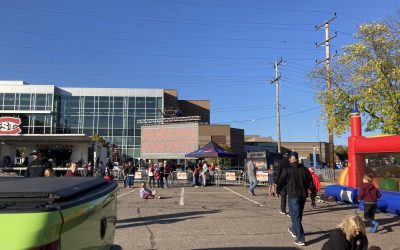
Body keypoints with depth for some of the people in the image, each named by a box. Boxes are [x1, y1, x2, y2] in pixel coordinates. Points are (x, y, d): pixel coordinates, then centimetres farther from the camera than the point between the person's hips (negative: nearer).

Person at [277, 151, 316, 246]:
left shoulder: (288, 170, -10)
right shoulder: (304, 169, 3)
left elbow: (281, 182, -3)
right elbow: (310, 183, 5)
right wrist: (313, 193, 15)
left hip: (293, 196, -6)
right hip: (303, 196, 6)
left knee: (296, 217, -2)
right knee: (298, 215, 23)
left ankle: (301, 239, -6)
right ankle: (294, 230, 44)